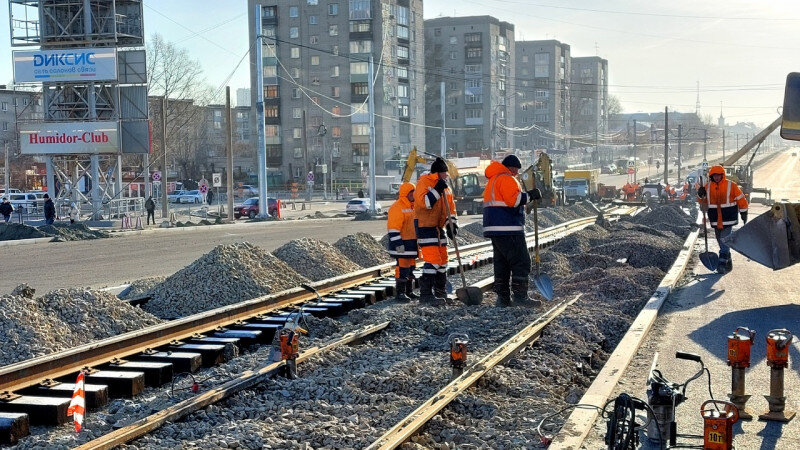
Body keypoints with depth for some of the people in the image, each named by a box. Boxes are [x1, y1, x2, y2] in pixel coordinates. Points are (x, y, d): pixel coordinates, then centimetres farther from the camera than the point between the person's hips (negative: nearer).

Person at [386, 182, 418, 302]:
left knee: (411, 267, 14)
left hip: (412, 243, 9)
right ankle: (400, 292, -6)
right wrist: (398, 244, -23)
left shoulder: (413, 207, 17)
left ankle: (409, 291, 22)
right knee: (402, 267, -10)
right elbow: (393, 228, -19)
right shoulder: (397, 208, -14)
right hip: (402, 244, -9)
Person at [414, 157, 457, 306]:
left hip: (439, 228, 9)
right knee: (433, 260, -17)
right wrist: (437, 190, -27)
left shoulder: (445, 187, 14)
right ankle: (425, 294, -16)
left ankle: (440, 290, 31)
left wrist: (452, 224, 2)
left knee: (442, 259, 16)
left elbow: (451, 208, 15)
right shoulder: (423, 182, -11)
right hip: (425, 227, -9)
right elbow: (423, 203, -25)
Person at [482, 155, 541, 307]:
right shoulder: (506, 179, -9)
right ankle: (520, 296, -9)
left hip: (494, 229, 10)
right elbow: (513, 199, -21)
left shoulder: (493, 180, 24)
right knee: (521, 262, -7)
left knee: (501, 263, 12)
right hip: (508, 229, -10)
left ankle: (502, 297, 11)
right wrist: (530, 195, -10)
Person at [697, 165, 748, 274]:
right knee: (721, 242, 11)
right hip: (715, 220, 5)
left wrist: (744, 214, 3)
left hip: (728, 220, -4)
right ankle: (728, 265, 21)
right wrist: (701, 195, -8)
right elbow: (703, 203, 14)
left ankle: (722, 263, -16)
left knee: (725, 241, -13)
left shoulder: (731, 186, -5)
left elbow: (741, 200, 2)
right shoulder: (708, 187, 5)